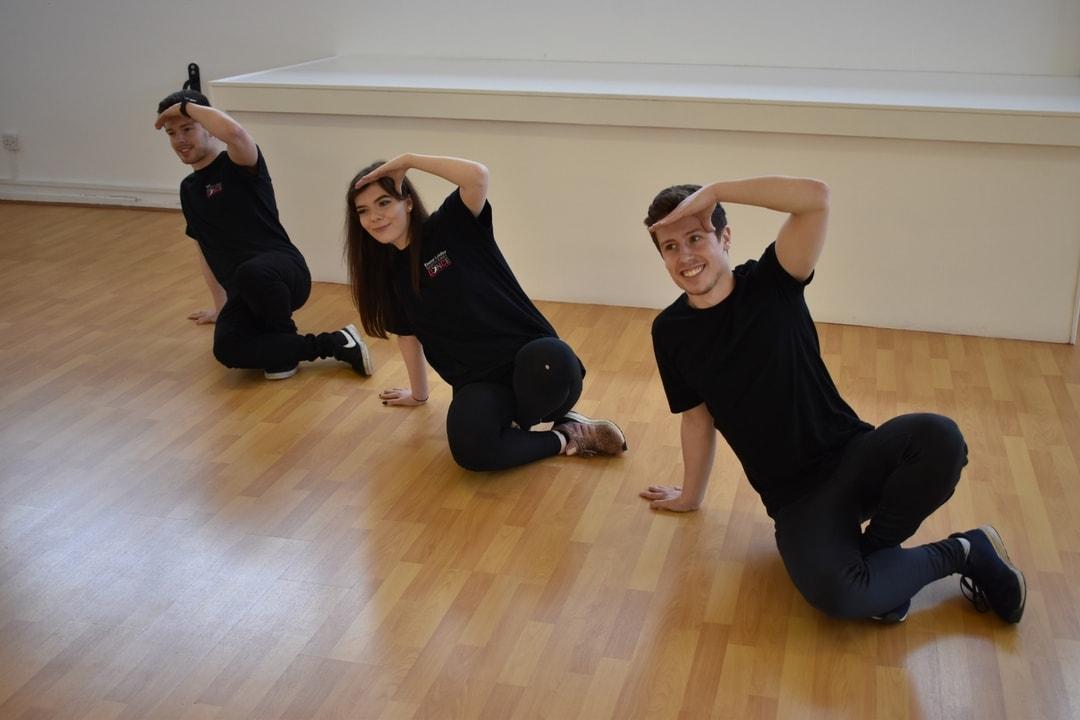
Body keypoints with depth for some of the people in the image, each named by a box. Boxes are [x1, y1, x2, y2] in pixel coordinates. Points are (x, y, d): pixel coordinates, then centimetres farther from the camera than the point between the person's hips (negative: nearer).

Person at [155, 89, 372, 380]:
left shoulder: (237, 164, -2)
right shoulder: (188, 190, 20)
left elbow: (234, 131, -28)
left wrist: (186, 106, -12)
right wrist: (221, 307, 31)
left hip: (283, 271, -6)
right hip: (244, 293, 6)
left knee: (250, 273, -45)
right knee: (227, 350, -28)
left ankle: (282, 335, -12)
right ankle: (334, 344, -16)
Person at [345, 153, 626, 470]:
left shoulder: (450, 227, 1)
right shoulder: (389, 275, 14)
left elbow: (477, 176, -19)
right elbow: (408, 335, 29)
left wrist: (407, 160, -9)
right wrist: (418, 394, 39)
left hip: (529, 356, -3)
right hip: (479, 381, 4)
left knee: (549, 364, -43)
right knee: (469, 448, -32)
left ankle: (518, 422, -8)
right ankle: (562, 438, -5)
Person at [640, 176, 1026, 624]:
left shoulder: (770, 282, -5)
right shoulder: (671, 332, 1)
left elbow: (816, 196, -22)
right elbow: (697, 419, 13)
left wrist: (713, 192, -20)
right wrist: (690, 497, 23)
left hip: (852, 455, 0)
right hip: (796, 497, 1)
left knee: (938, 437, -34)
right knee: (834, 594, -31)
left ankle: (873, 547, -5)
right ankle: (959, 553, -2)